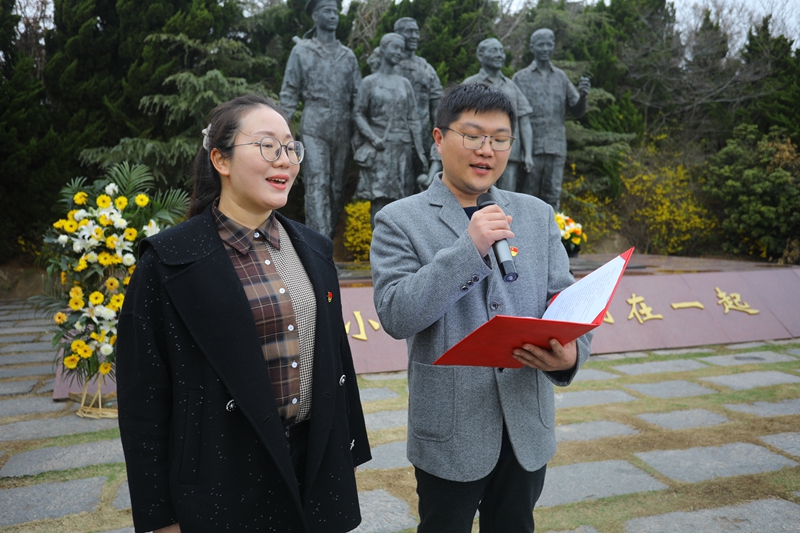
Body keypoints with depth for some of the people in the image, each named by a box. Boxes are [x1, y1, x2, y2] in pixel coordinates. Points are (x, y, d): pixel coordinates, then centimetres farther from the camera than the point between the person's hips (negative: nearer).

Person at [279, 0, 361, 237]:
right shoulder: (302, 50, 6)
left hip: (343, 129, 4)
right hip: (314, 127, -3)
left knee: (337, 186, 6)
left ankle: (330, 238, 16)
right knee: (317, 185, -13)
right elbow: (289, 92, 4)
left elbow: (357, 95, 13)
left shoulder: (348, 55, 14)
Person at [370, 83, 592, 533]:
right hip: (450, 431, -3)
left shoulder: (538, 215, 5)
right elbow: (395, 315, -16)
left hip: (529, 427, 4)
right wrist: (468, 248, -23)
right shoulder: (400, 221, -7)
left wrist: (572, 351, -20)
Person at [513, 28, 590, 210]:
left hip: (556, 148, 3)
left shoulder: (561, 77, 13)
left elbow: (577, 111, 12)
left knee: (552, 198, 4)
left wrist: (583, 95, -9)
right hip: (530, 148, -2)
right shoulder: (521, 77, 5)